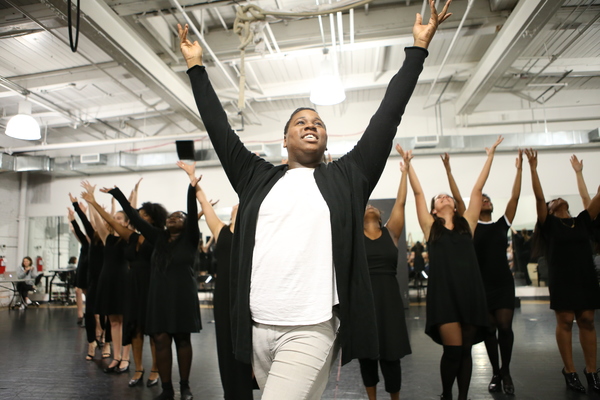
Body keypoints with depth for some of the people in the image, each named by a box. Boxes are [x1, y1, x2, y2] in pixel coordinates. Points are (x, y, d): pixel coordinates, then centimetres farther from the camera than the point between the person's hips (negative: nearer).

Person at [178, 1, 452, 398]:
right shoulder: (258, 178, 12)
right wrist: (196, 66, 21)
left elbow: (387, 116, 7)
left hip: (312, 329, -3)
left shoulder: (346, 177, 8)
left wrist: (418, 48, 11)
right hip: (258, 326, 3)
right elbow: (219, 128, 16)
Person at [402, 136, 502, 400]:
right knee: (453, 350, -6)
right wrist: (408, 164, 7)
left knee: (465, 350, 9)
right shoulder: (430, 226, 8)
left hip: (471, 291, 3)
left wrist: (490, 157, 17)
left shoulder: (467, 224, 13)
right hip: (443, 292, -2)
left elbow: (477, 190, 14)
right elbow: (418, 192, 7)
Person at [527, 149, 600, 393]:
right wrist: (532, 167, -15)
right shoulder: (549, 225, 1)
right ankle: (570, 372, 9)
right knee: (565, 322, 1)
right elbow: (539, 197, -10)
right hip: (562, 280, -4)